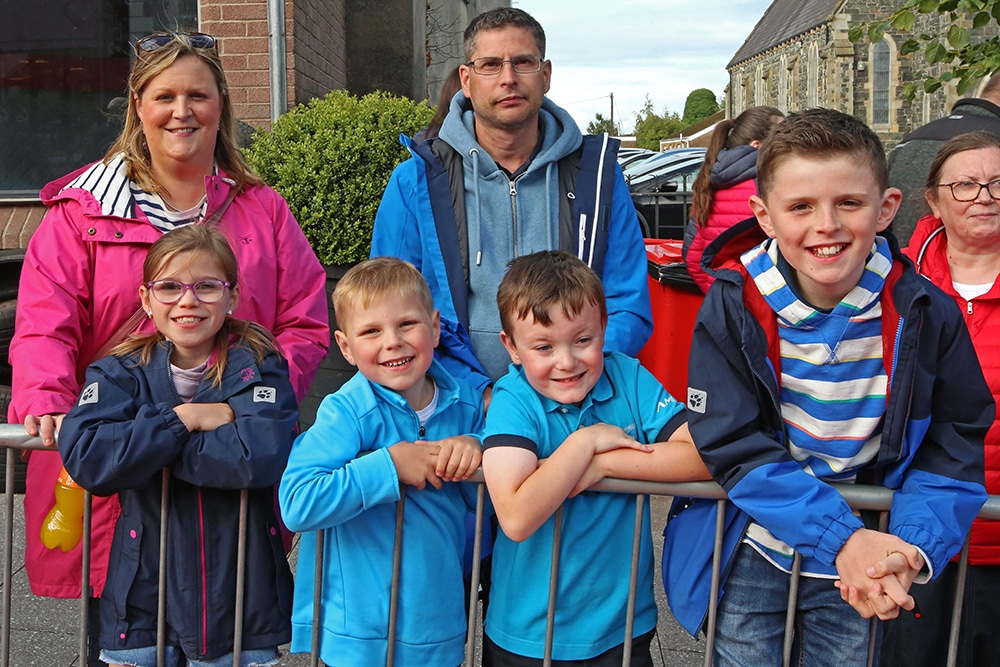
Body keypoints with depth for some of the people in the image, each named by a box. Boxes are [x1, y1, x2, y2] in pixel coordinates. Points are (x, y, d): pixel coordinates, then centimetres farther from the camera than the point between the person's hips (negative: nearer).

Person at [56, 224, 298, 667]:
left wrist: (145, 443, -16)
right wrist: (182, 419, -18)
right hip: (144, 593, 1)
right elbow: (84, 457, -17)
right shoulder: (121, 372, 1)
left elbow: (262, 456, -24)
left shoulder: (257, 366, -5)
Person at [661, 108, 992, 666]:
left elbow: (953, 450, -5)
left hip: (862, 565, 2)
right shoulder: (734, 306, -15)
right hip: (752, 556, -1)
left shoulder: (924, 313, -11)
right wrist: (843, 539, -26)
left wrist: (912, 547, -22)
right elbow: (734, 447, -17)